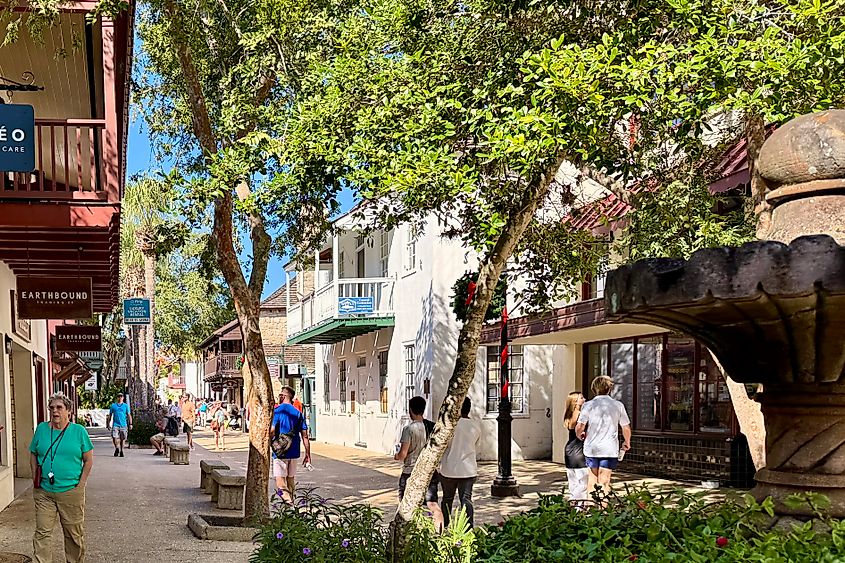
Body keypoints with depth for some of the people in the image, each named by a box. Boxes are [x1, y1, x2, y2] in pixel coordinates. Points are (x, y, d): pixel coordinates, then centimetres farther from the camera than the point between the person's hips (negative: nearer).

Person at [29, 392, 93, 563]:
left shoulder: (79, 431, -1)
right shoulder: (41, 429, 5)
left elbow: (88, 460, 2)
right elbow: (33, 455, 13)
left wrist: (80, 484, -4)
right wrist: (35, 479, 3)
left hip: (71, 492, -1)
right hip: (43, 492, 2)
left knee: (74, 533, 7)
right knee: (42, 532, -1)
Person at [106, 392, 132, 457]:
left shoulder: (125, 406, 8)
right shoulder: (113, 405, 9)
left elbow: (129, 415, 7)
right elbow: (110, 415, 13)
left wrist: (130, 424, 0)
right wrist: (108, 424, 8)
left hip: (123, 425, 0)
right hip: (115, 424, 0)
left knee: (122, 439, 3)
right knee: (114, 438, -12)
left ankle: (121, 451, 18)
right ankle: (117, 448, 11)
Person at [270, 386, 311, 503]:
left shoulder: (277, 410, -7)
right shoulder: (298, 413, 7)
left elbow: (272, 431, -17)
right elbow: (305, 436, 4)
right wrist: (308, 454, 8)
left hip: (280, 452, -5)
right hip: (294, 452, 5)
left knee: (280, 480, -5)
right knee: (291, 478, 19)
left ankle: (287, 500, -22)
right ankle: (291, 500, 29)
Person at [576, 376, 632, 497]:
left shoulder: (588, 405, -3)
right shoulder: (618, 405, 0)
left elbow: (579, 427, -7)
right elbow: (626, 428, 4)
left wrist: (579, 435, 16)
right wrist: (627, 443, 22)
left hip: (591, 448, 0)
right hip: (610, 450, 0)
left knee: (592, 482, 12)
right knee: (604, 483, 2)